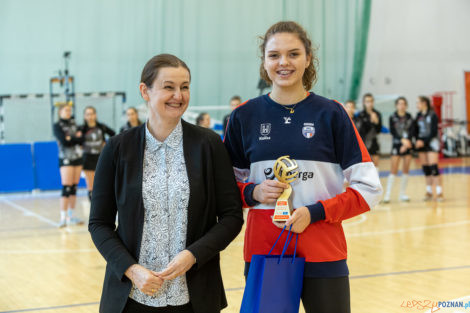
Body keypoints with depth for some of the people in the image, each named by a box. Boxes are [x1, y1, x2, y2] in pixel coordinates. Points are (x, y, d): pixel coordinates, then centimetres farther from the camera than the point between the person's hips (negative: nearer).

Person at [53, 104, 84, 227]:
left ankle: (72, 216, 13)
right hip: (66, 159, -5)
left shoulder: (73, 123, 13)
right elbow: (64, 141, -15)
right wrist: (76, 138, -7)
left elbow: (81, 139, 2)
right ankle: (63, 217, -12)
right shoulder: (57, 126, -2)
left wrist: (70, 138, -12)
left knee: (74, 188, 7)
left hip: (77, 158, 5)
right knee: (66, 188, -12)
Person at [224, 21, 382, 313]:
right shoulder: (245, 116, 4)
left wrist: (315, 212, -14)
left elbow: (369, 189, -2)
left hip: (323, 255, -1)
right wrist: (253, 192, -9)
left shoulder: (331, 114, -1)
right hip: (262, 252, 1)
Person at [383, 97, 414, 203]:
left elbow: (412, 131, -1)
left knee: (406, 170, 4)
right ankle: (387, 194, -6)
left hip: (407, 145, 3)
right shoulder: (393, 117, -1)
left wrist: (407, 142, -14)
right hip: (396, 144, -3)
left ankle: (402, 194, 15)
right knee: (393, 171, -8)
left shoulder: (409, 117, 5)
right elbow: (392, 131, -10)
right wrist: (402, 140, -23)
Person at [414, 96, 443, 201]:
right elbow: (416, 130, 11)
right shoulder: (418, 115, 10)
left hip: (431, 142, -6)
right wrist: (417, 140, -7)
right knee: (425, 169, 6)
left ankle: (439, 192, -7)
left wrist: (424, 141, -18)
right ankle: (429, 191, 13)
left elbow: (434, 132, -11)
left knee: (434, 168, -10)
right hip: (421, 143, 6)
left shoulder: (432, 115, -7)